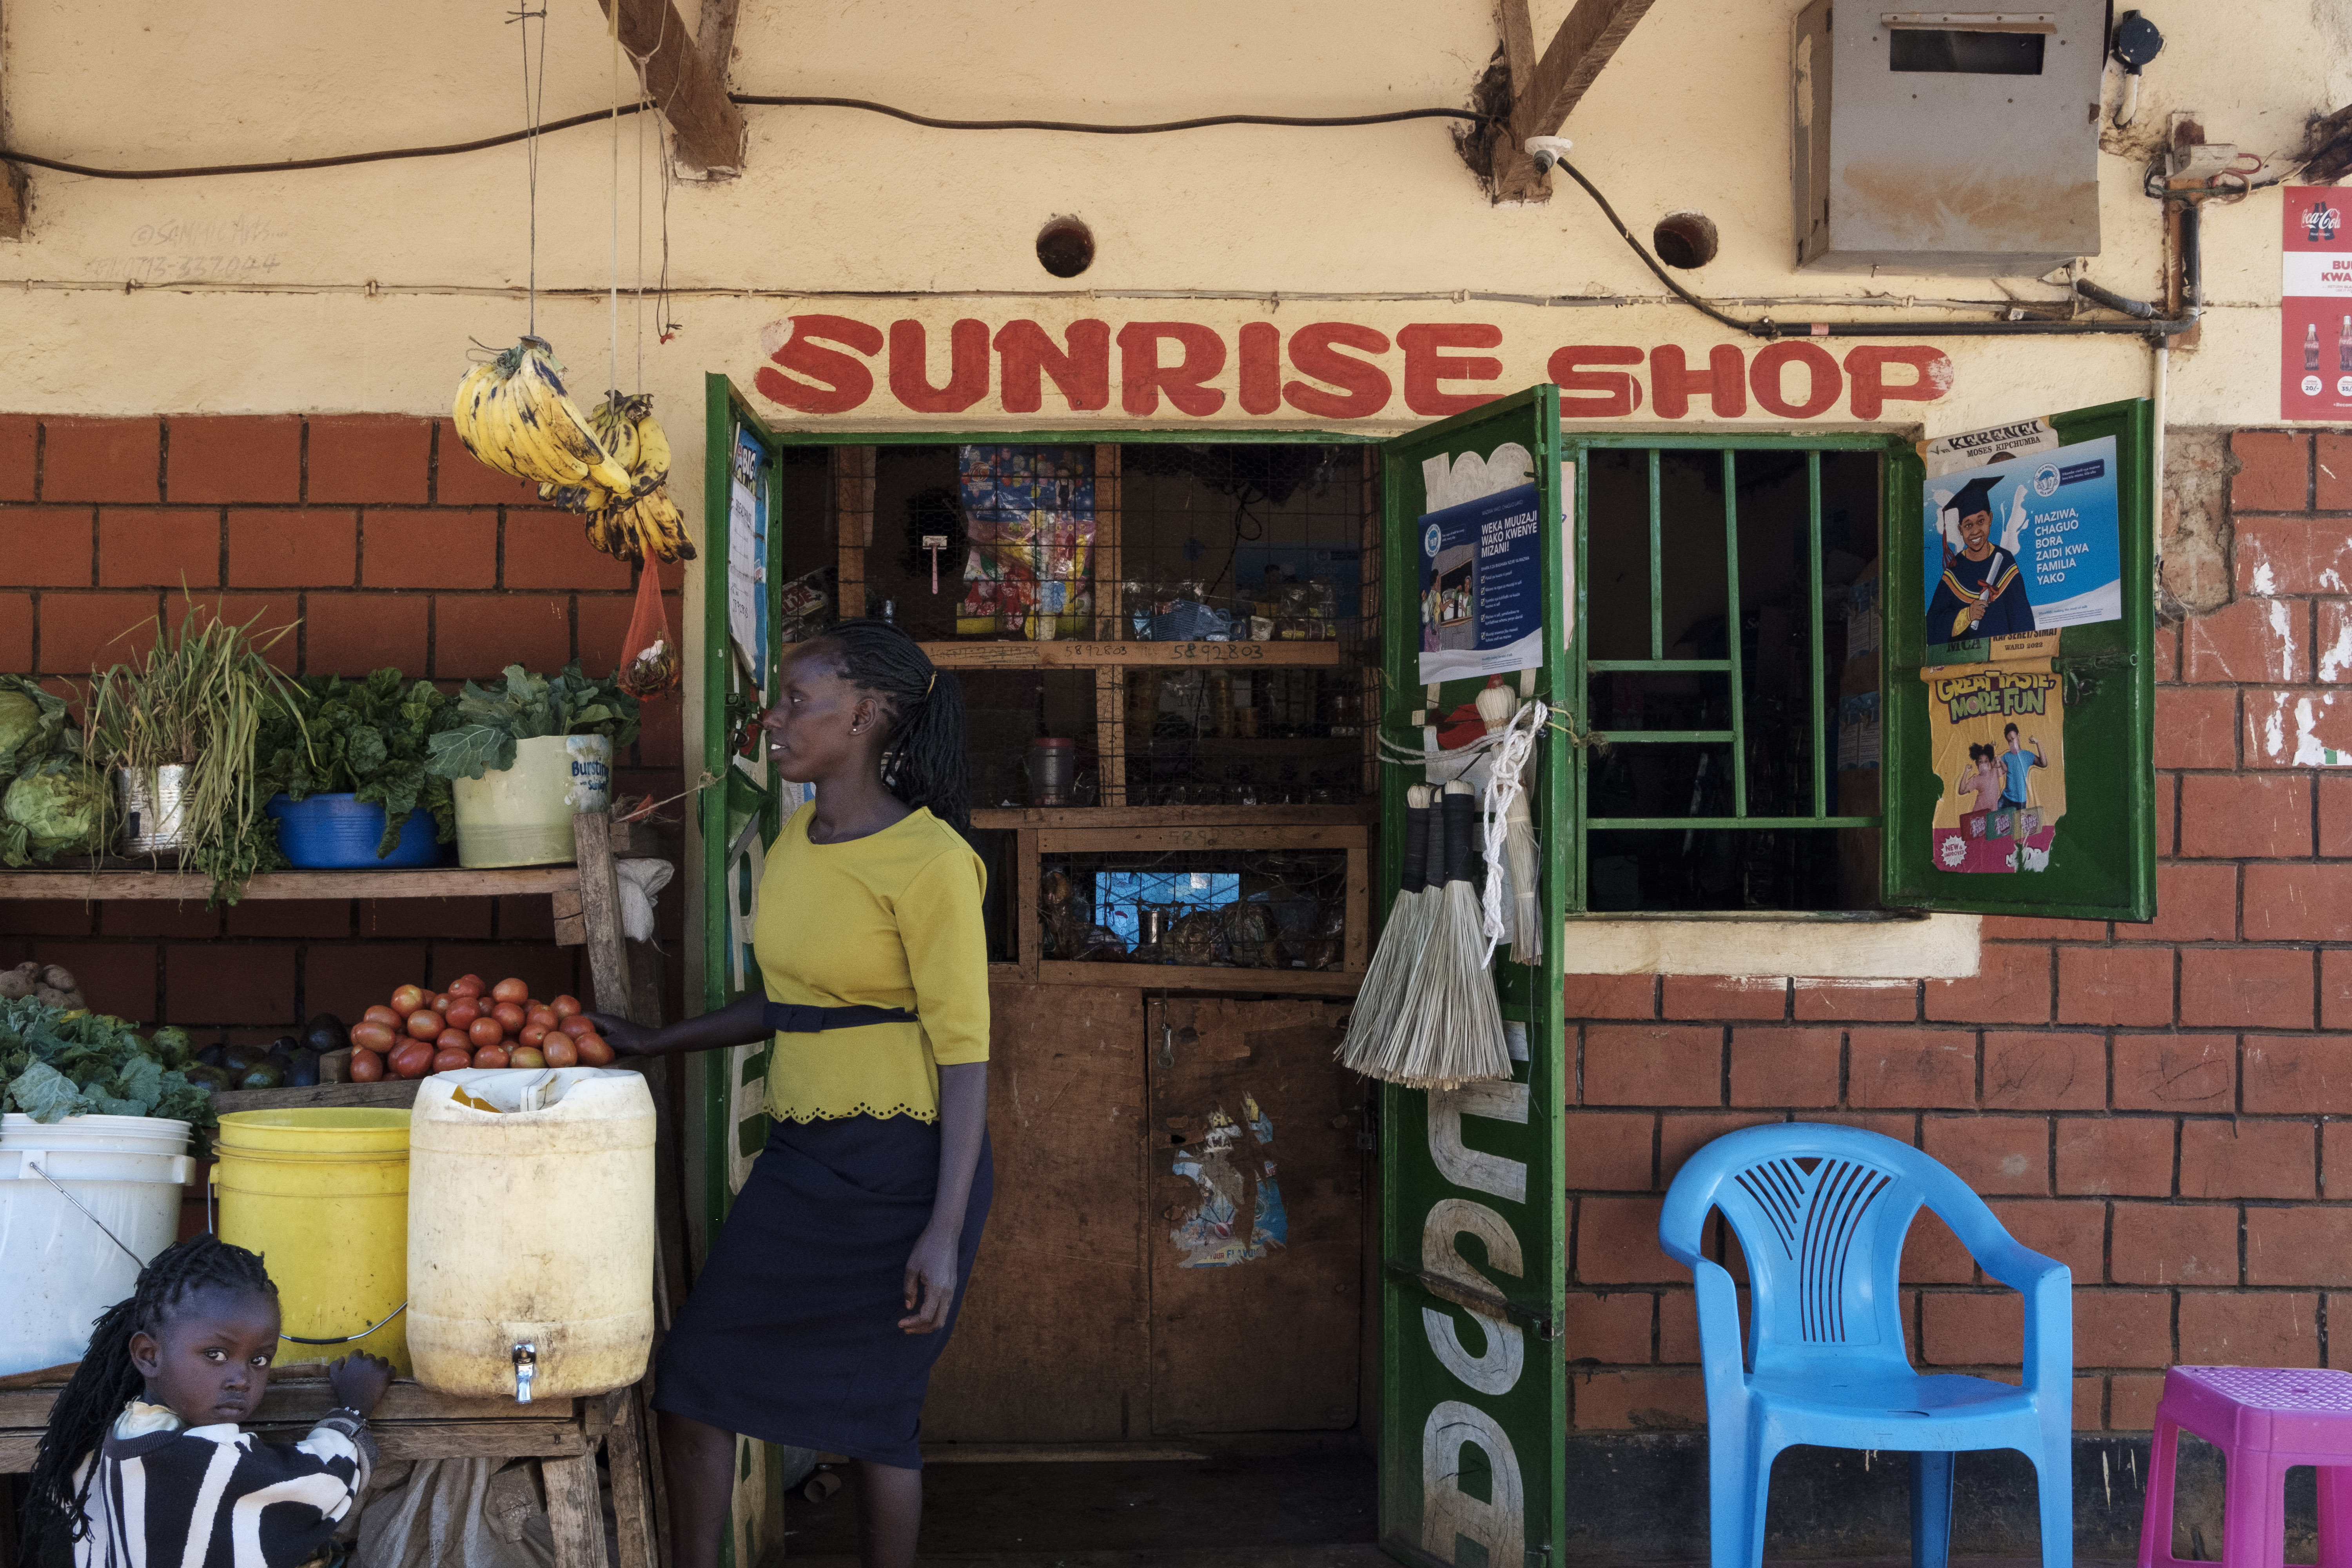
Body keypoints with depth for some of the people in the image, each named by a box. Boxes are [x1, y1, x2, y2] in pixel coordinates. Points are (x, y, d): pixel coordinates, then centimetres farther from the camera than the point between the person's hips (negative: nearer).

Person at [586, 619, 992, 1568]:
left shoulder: (928, 860, -15)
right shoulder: (798, 839, 9)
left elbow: (964, 1052, -16)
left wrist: (944, 1233, -20)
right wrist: (652, 1046, 23)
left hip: (901, 1166, -8)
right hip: (801, 1158, 8)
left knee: (873, 1412, 4)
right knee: (693, 1377, 7)